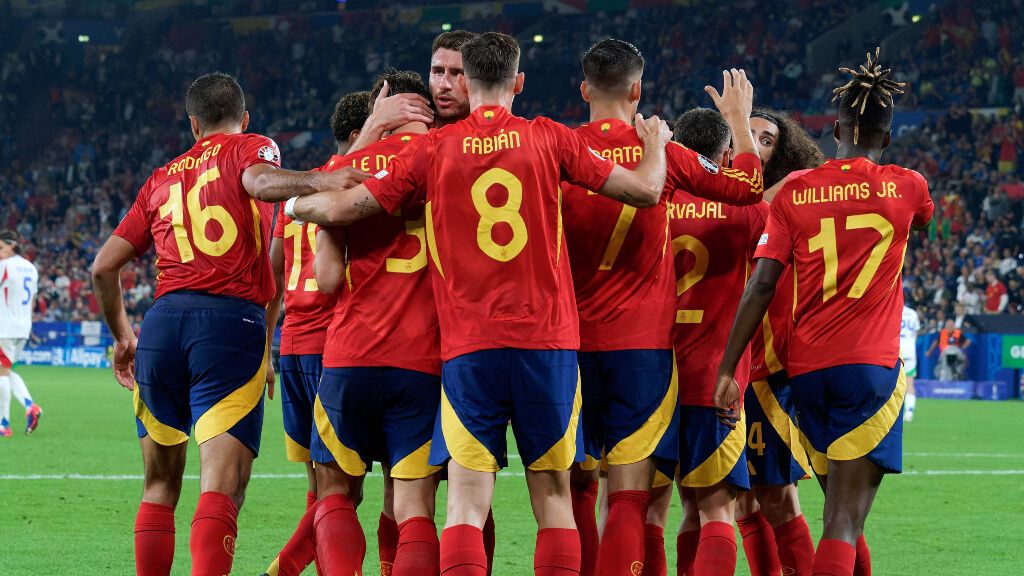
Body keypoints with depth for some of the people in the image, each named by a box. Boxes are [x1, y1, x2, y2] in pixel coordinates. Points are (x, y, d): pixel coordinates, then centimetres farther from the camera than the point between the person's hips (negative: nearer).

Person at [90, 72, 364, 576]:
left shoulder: (161, 180, 24)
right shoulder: (250, 148, 12)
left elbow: (103, 266, 23)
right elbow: (259, 181, -14)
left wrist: (122, 335, 36)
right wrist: (317, 181, -30)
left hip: (163, 322, 4)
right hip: (232, 322, -4)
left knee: (160, 485, 17)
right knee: (221, 487, -12)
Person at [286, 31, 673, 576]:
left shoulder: (434, 149, 1)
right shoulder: (549, 138, 3)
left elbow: (342, 208, 1)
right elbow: (645, 189, 6)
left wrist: (295, 204, 24)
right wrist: (655, 143, 28)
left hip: (467, 347, -1)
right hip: (548, 341, 1)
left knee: (467, 501, -3)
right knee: (552, 493, 8)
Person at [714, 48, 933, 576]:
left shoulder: (795, 191, 4)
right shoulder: (905, 187, 3)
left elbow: (762, 284, -4)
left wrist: (727, 369, -3)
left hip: (806, 368, 3)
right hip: (870, 364, -3)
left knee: (840, 506, 20)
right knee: (844, 522, -10)